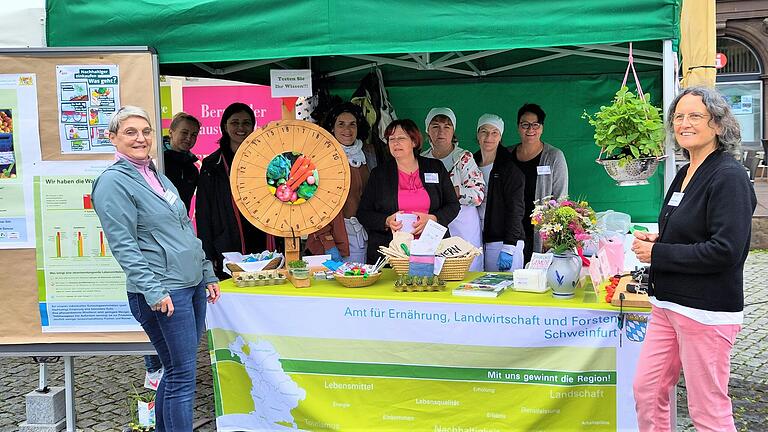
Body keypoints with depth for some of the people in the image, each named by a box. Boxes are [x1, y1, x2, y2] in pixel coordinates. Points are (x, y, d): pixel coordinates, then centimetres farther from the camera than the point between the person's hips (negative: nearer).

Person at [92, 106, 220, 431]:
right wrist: (153, 291, -21)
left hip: (192, 284, 8)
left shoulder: (158, 177, 17)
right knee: (182, 377, -5)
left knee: (176, 372, 15)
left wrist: (208, 274, 19)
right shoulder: (113, 182, -8)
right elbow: (123, 245, -15)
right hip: (162, 294, -8)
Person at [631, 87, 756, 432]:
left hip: (707, 312, -9)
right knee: (646, 391, 12)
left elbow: (725, 250, -22)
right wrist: (655, 240, 4)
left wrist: (657, 254, -16)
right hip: (668, 304, 9)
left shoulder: (729, 176, -14)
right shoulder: (685, 174, 12)